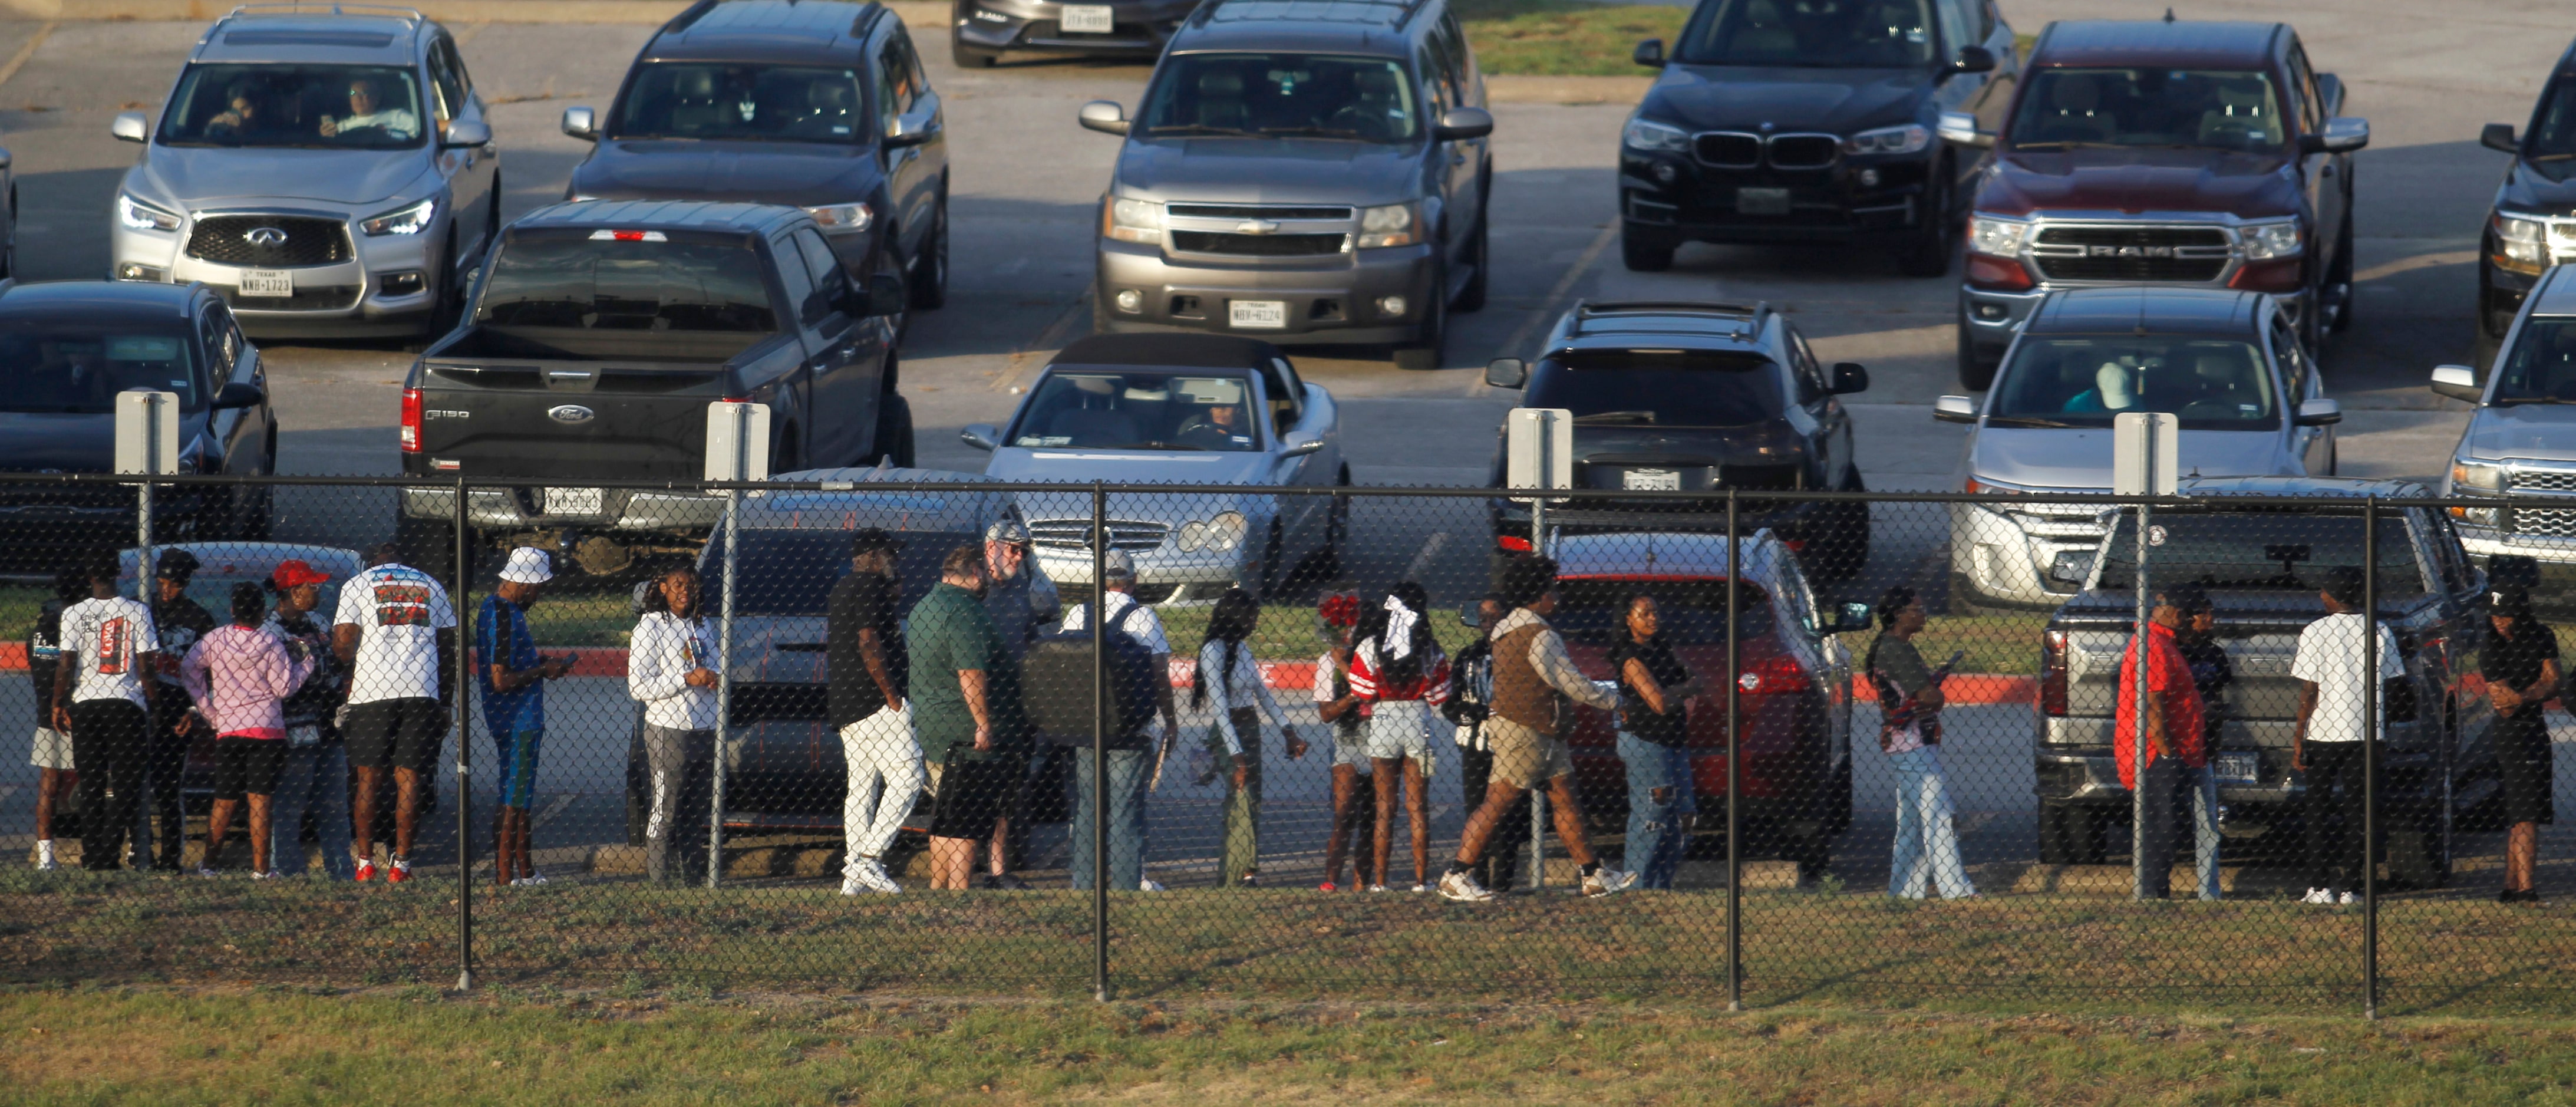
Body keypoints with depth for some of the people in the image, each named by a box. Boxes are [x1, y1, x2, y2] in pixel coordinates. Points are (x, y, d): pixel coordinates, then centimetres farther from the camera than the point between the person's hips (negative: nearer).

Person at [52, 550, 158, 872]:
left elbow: (66, 665, -4)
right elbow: (146, 665, -3)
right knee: (125, 784, 2)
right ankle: (110, 854, -9)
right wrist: (152, 702, 7)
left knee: (91, 785, 9)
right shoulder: (137, 612, -3)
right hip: (127, 705, -1)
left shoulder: (74, 614, -3)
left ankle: (92, 857, 7)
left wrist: (58, 703, 8)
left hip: (85, 702, 1)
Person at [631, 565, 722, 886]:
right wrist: (686, 679, -19)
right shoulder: (650, 627, -6)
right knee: (664, 811, -5)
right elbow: (638, 687, -12)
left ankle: (694, 872, 16)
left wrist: (712, 678, -1)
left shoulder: (703, 626, 14)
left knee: (696, 810, 10)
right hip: (668, 731, -6)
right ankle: (658, 877, -3)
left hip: (704, 730, 6)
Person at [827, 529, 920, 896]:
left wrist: (891, 601, 26)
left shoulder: (842, 589, 20)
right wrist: (894, 698, -17)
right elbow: (868, 643, -18)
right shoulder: (870, 587, -9)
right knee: (906, 779, -11)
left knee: (861, 787, 10)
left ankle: (854, 878, 7)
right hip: (876, 706, -10)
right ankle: (868, 858, -18)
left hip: (845, 708, 10)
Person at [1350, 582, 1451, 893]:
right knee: (1418, 804, 7)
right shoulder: (1430, 650, -5)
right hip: (1419, 723, 0)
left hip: (1382, 723, 0)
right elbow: (1438, 698, 0)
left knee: (1385, 804, 7)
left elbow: (1363, 695, -7)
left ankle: (1379, 880, 5)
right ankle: (1421, 879, 5)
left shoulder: (1370, 648, -8)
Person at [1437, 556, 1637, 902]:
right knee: (1496, 803, -8)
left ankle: (1593, 875, 15)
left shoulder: (1508, 630, 13)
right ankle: (1456, 876, -6)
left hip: (1542, 734, 10)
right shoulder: (1539, 636, -19)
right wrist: (1611, 700, 2)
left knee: (1567, 800, 12)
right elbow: (1573, 684, -14)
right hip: (1524, 733, -10)